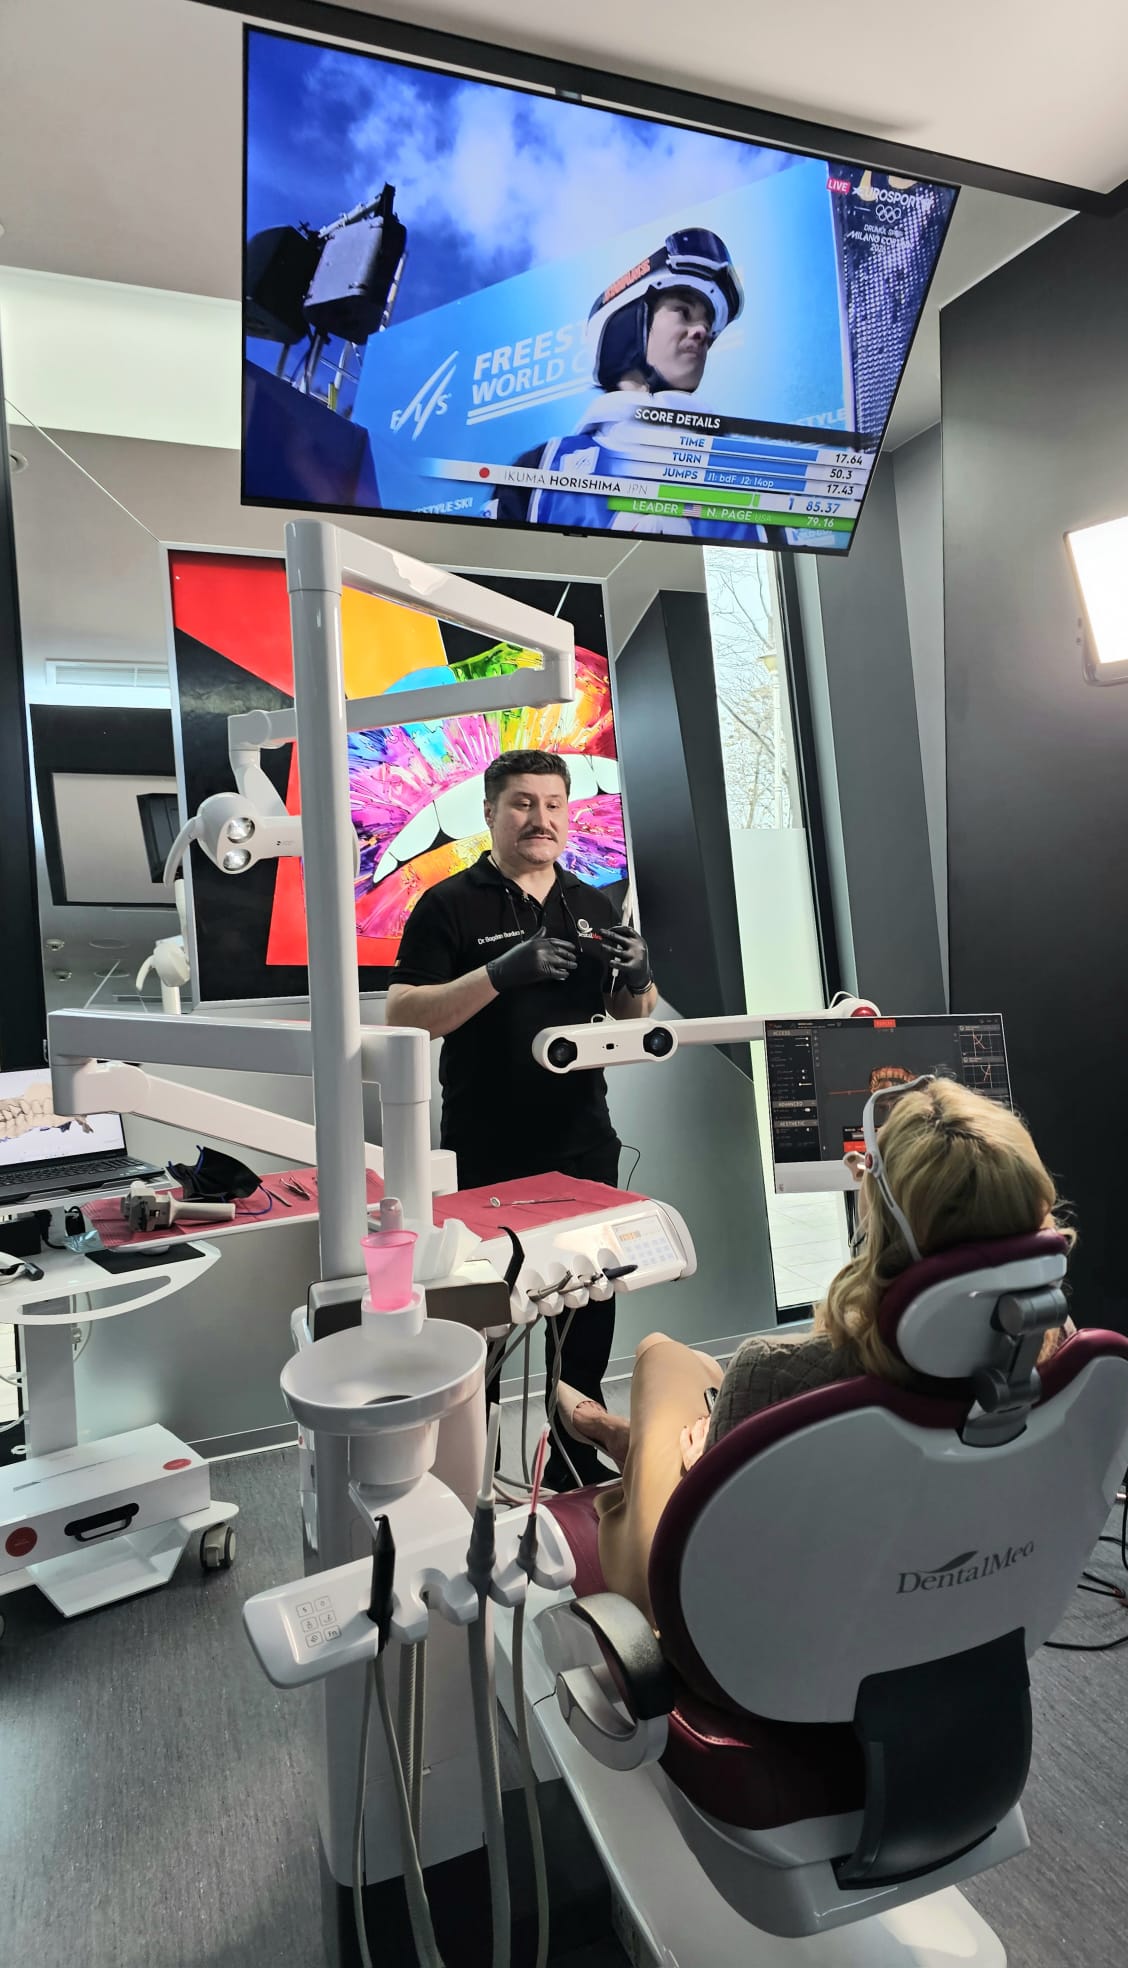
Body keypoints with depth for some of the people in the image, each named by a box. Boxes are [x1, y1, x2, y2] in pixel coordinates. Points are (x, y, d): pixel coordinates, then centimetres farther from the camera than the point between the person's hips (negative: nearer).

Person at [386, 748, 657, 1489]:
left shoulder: (594, 906, 11)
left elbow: (633, 1017, 16)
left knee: (589, 1303, 13)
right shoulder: (450, 906, -5)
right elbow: (403, 1016, -13)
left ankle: (578, 1456, 32)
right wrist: (500, 973, -26)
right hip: (488, 1153, -4)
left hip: (583, 1141, 5)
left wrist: (638, 978, -8)